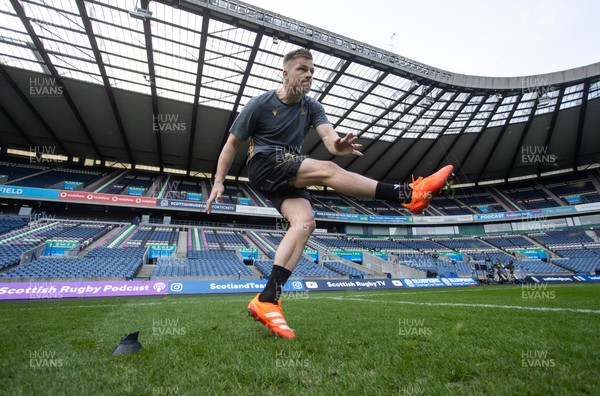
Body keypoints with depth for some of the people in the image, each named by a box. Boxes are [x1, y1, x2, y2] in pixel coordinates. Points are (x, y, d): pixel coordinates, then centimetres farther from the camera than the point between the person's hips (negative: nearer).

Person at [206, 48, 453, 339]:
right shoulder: (260, 104, -1)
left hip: (290, 177, 5)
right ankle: (409, 194, -26)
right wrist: (218, 181, 0)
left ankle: (266, 300, -22)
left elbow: (327, 133, -10)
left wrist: (337, 144, -35)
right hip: (263, 165, -5)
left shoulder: (311, 107, 10)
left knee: (305, 222, -23)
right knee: (326, 169, -27)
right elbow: (232, 143, 4)